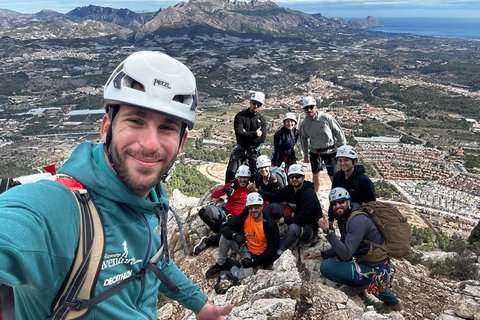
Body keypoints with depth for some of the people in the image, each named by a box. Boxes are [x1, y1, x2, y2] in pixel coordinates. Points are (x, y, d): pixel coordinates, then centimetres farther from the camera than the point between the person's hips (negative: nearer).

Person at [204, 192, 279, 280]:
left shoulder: (270, 224, -21)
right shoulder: (245, 216, -10)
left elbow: (272, 250, -16)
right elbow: (224, 228, -14)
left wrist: (254, 261, -22)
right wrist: (235, 235, -36)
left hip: (259, 256, -4)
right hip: (245, 249, 5)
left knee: (239, 276, -30)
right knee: (226, 235, -18)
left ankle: (233, 267, 9)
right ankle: (220, 264, 3)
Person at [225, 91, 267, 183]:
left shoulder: (262, 120, 2)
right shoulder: (240, 116, -6)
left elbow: (262, 139, -7)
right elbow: (239, 134, -19)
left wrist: (247, 135, -16)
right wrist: (254, 134, -18)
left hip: (254, 151, 2)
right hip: (240, 150, -1)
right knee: (231, 173, -3)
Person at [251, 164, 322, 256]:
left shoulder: (309, 194, -25)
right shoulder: (289, 189, 0)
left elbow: (303, 219, -29)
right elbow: (274, 197, 4)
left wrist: (285, 220, -19)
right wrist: (256, 191, -7)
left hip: (309, 227, -8)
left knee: (293, 227, -42)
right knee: (272, 206, 1)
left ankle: (278, 252, -31)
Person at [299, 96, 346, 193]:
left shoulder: (326, 117, -17)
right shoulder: (304, 124, -7)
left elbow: (338, 132, -7)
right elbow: (304, 138, 11)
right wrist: (305, 154, 16)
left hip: (330, 151, -3)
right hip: (315, 152, 3)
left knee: (333, 176, -1)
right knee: (315, 174, 16)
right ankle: (316, 193, 39)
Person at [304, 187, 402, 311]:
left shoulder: (357, 220, -22)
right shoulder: (348, 219, 10)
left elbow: (346, 254, -28)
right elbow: (342, 247, 16)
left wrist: (328, 230, -28)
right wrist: (318, 254, 7)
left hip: (374, 271, -10)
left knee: (325, 267, -16)